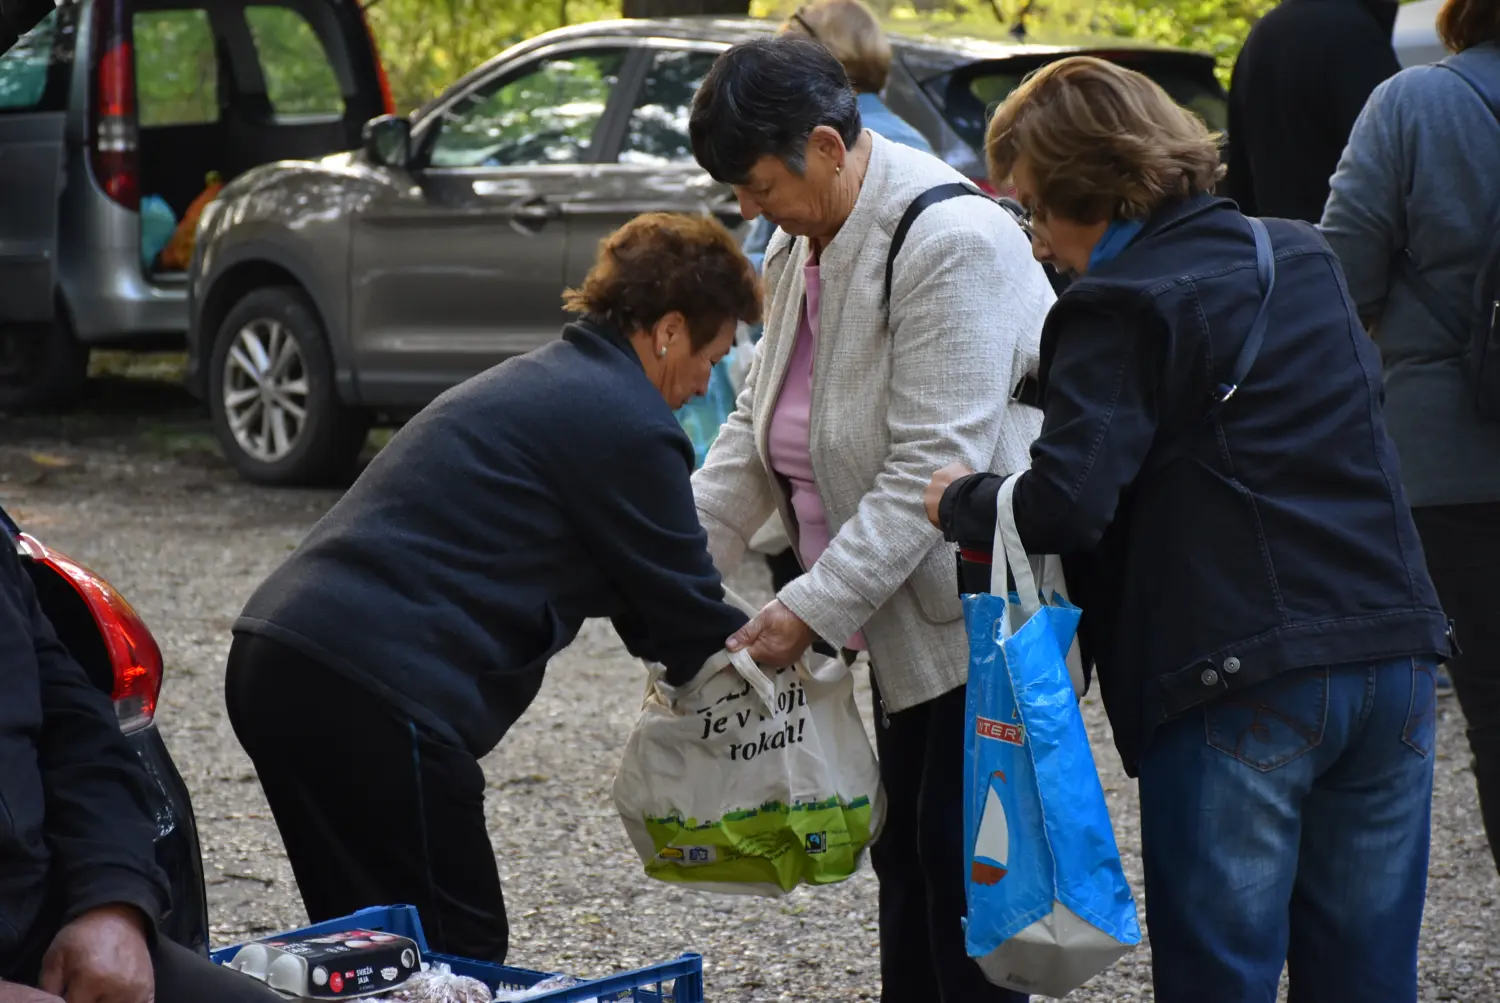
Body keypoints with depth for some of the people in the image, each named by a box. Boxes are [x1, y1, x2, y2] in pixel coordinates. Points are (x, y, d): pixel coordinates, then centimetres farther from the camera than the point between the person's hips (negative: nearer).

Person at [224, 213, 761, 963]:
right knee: (460, 960, -1)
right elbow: (685, 605, 3)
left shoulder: (541, 383, 25)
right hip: (373, 696, -10)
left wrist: (715, 647, 28)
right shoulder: (629, 424, -5)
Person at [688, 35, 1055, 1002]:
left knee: (957, 853, -7)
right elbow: (760, 425, 15)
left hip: (983, 613, -9)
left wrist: (814, 610, -23)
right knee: (904, 849, 14)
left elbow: (933, 463, -24)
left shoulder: (951, 243, -21)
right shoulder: (801, 247, 9)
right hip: (907, 617, 9)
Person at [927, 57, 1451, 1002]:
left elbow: (1065, 504, -19)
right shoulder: (1306, 258, 15)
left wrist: (960, 501, -1)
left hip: (1246, 682, -7)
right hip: (1394, 653, 7)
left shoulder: (1123, 310, -9)